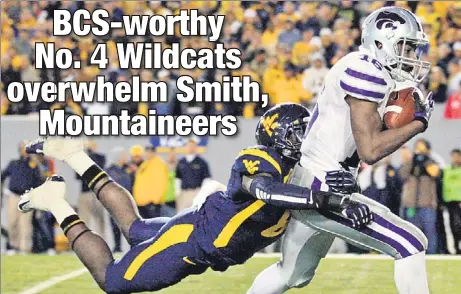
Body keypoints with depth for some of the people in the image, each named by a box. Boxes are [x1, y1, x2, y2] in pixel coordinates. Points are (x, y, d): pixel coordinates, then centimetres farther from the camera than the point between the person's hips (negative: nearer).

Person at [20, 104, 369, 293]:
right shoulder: (256, 162, -33)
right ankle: (60, 207, 17)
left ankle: (82, 164, 38)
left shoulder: (298, 170, -6)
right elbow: (265, 190, -53)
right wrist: (334, 200, -62)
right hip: (190, 239, -9)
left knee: (135, 230, 32)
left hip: (209, 244, 9)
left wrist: (341, 182, -30)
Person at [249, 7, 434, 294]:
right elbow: (370, 150, -22)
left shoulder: (374, 72, 14)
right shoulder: (365, 71, -16)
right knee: (411, 245, -12)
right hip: (321, 191, -11)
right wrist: (419, 123, -12)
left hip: (307, 188, 11)